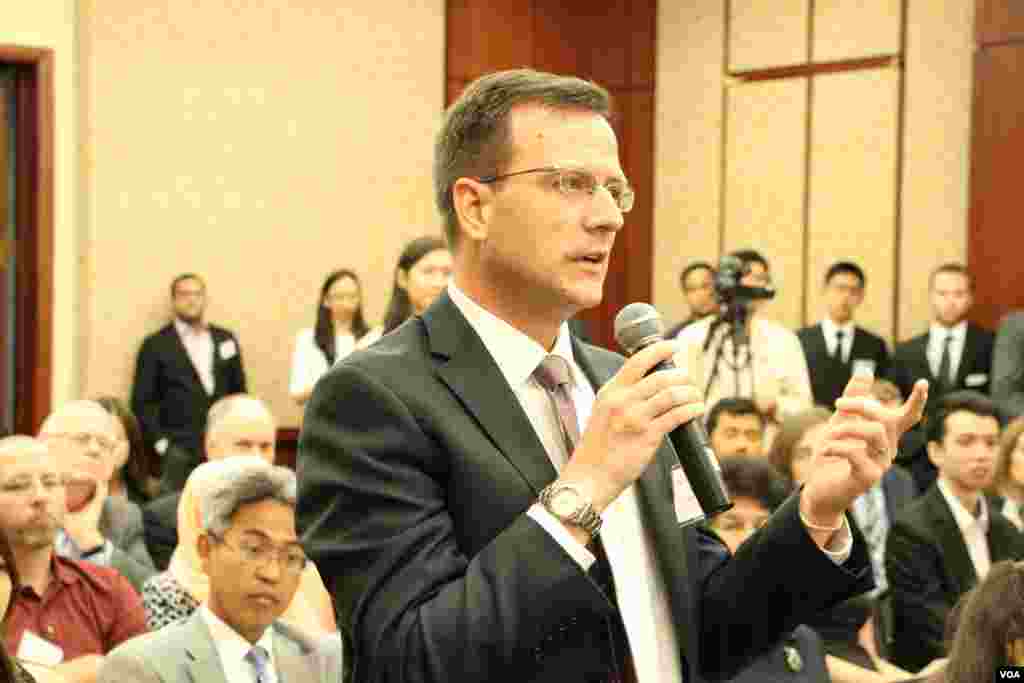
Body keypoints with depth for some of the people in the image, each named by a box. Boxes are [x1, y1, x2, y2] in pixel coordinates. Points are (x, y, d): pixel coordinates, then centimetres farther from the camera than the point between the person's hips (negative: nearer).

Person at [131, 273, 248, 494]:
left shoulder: (226, 340, 14)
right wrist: (159, 441, -7)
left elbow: (238, 392, 17)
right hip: (179, 450, -3)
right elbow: (143, 401, 2)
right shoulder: (156, 345, 4)